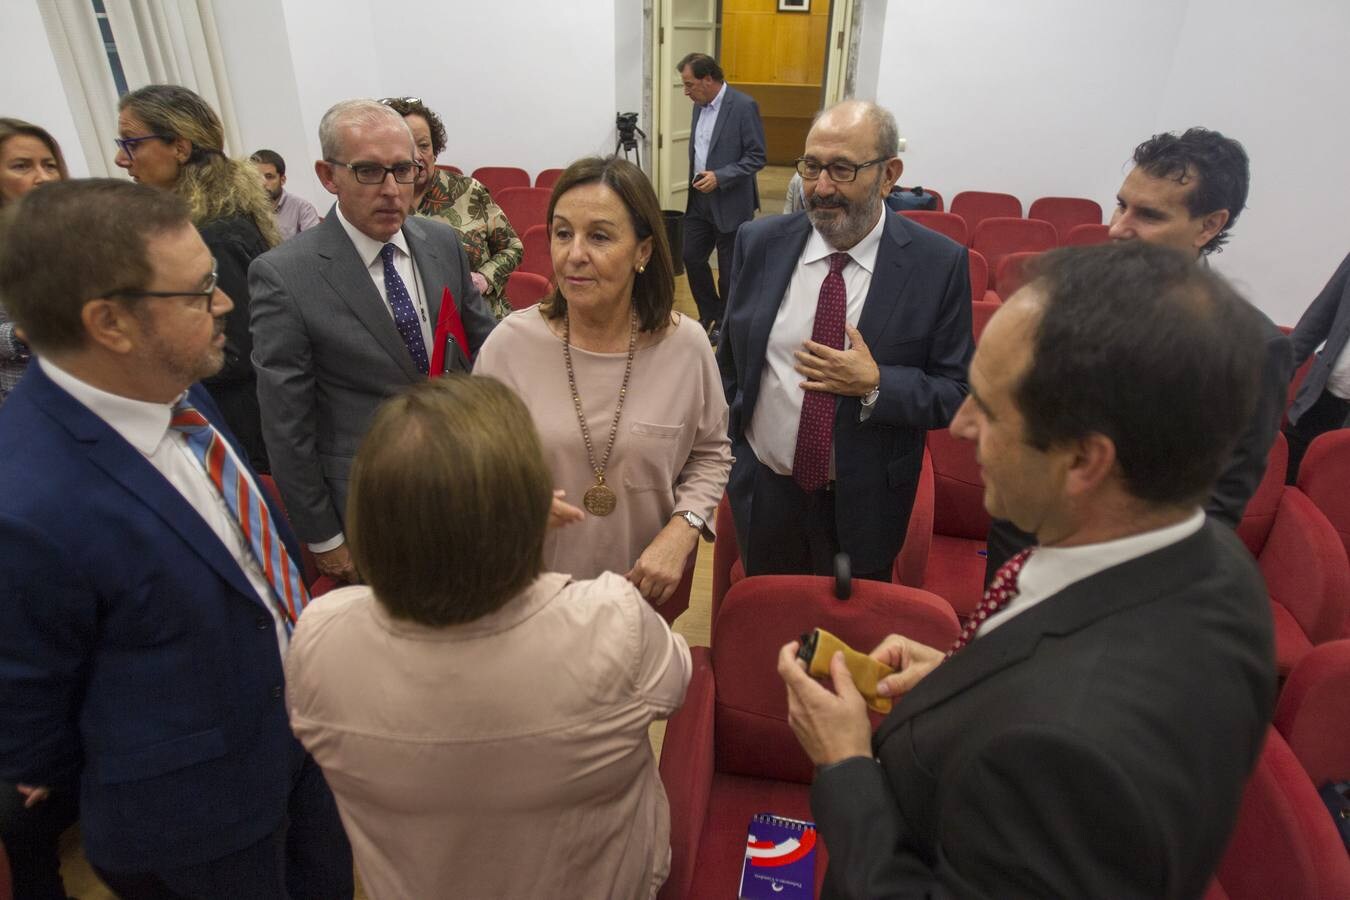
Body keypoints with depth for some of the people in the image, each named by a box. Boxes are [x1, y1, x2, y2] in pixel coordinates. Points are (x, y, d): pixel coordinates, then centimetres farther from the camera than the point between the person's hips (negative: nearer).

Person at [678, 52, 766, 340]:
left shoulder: (743, 106, -15)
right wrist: (692, 190, 18)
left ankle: (725, 324, 21)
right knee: (692, 257, 9)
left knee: (730, 270, 4)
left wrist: (720, 177, -24)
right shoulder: (699, 106, 8)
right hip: (699, 200, 7)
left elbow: (757, 157, -16)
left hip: (730, 203, -7)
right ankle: (709, 316, 27)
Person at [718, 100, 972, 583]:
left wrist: (876, 385, -24)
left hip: (863, 505, -2)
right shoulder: (760, 243, -5)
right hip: (762, 492, 2)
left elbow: (956, 393, -9)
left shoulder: (939, 265, -12)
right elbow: (730, 360, 5)